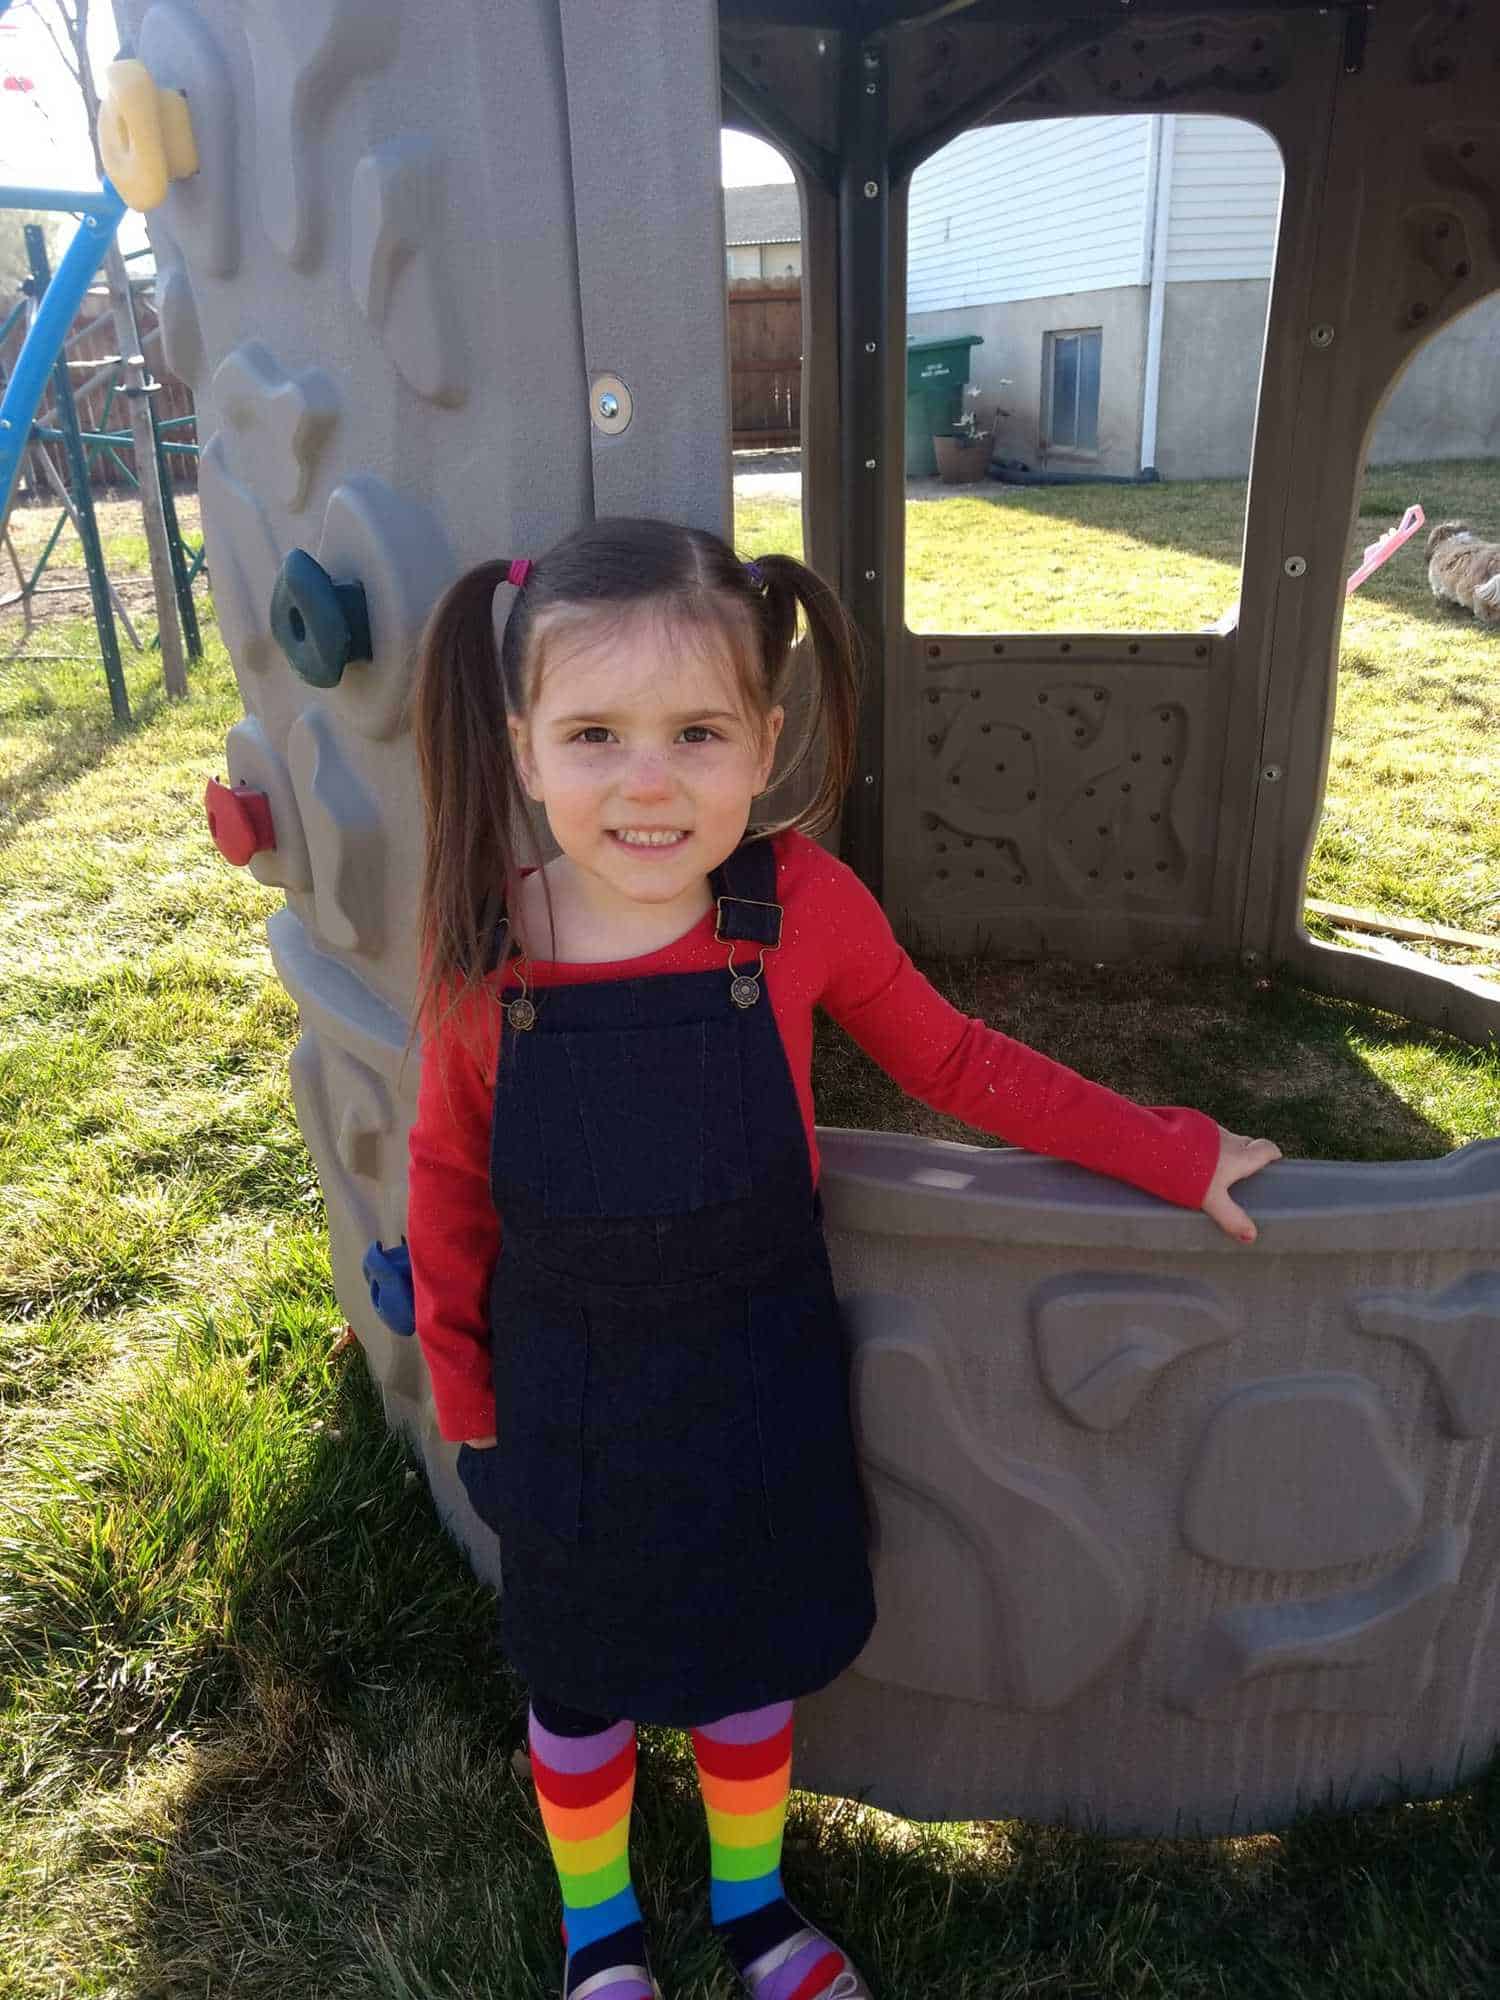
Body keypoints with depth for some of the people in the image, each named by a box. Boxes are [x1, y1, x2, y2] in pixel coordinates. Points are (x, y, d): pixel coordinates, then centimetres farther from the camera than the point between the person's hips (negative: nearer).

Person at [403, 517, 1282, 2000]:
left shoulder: (804, 905, -20)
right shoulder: (482, 951, -20)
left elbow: (954, 1063, -6)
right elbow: (450, 1184, -6)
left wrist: (1172, 1155, -2)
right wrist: (463, 1396, 1)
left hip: (755, 1378, 1)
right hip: (567, 1397, 0)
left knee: (747, 1661, 24)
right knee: (580, 1683, 23)